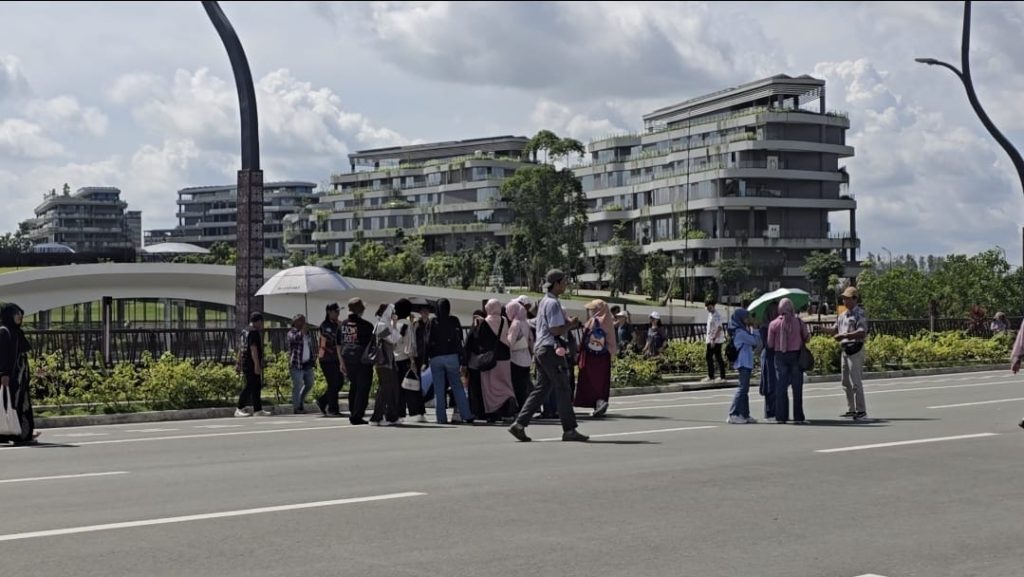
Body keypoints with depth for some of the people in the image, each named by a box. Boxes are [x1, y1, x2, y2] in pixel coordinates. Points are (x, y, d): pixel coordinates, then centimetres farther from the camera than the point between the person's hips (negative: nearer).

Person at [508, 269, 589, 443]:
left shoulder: (545, 301, 19)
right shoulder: (553, 303, -14)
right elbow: (556, 330, -19)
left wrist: (568, 323, 11)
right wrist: (571, 324, -5)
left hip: (541, 349, 10)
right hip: (551, 350, -10)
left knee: (540, 389, 9)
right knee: (563, 390, -3)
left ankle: (520, 424, 2)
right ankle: (569, 430, 1)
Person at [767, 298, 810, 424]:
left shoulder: (774, 324, -5)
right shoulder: (798, 321, -6)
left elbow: (770, 344, -3)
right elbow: (807, 338, 1)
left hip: (780, 356, 0)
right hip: (796, 355, 0)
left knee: (781, 387, 6)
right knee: (797, 387, 6)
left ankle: (781, 417, 3)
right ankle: (798, 417, 6)